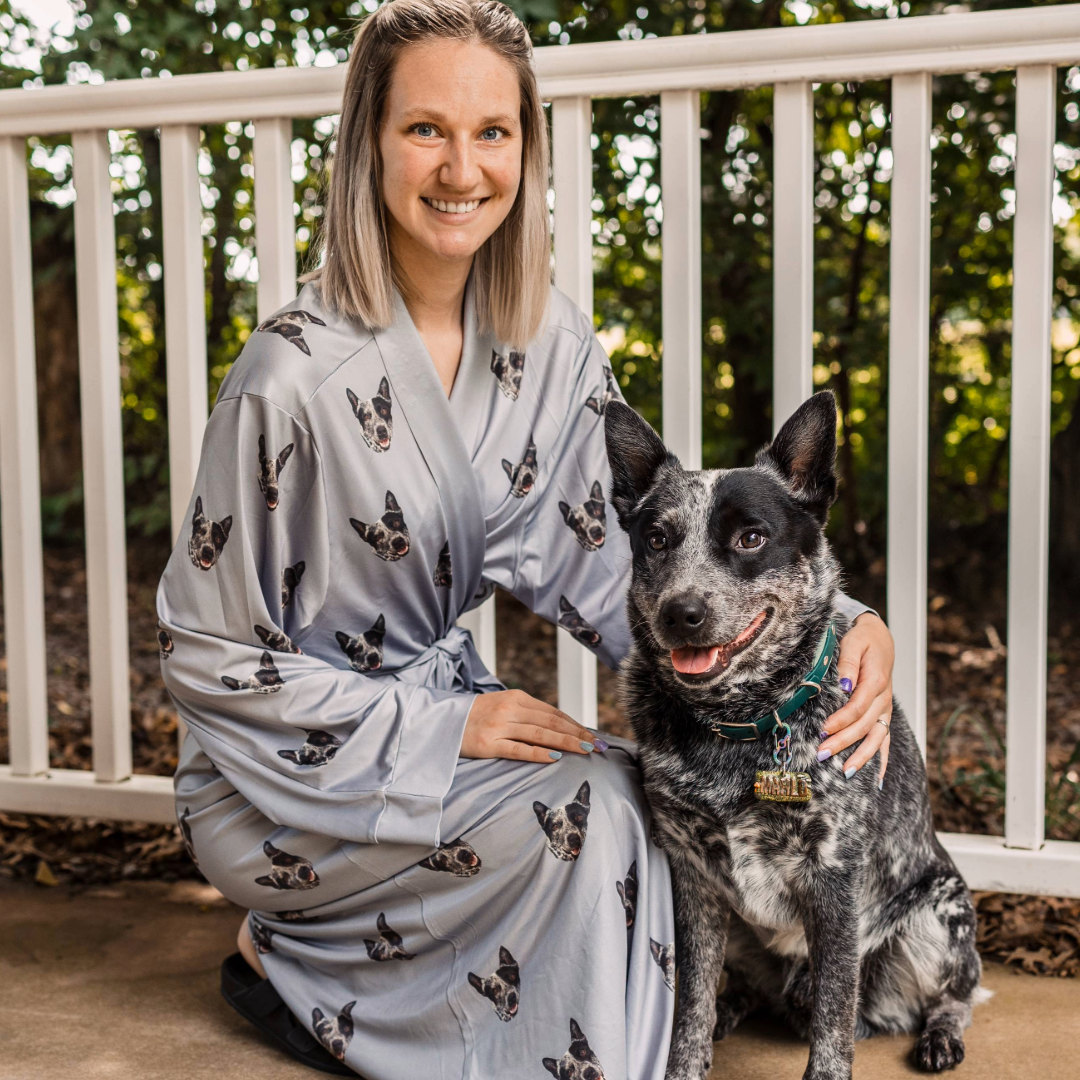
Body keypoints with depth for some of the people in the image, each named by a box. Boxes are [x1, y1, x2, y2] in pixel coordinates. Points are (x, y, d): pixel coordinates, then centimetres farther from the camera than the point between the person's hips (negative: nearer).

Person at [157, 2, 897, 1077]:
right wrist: (438, 728, -21)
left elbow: (608, 565, -5)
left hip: (444, 708, 7)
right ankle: (284, 951, 0)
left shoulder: (549, 342, -4)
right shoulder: (298, 373, -23)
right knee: (591, 808, -23)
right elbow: (207, 655, -16)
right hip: (284, 775, -6)